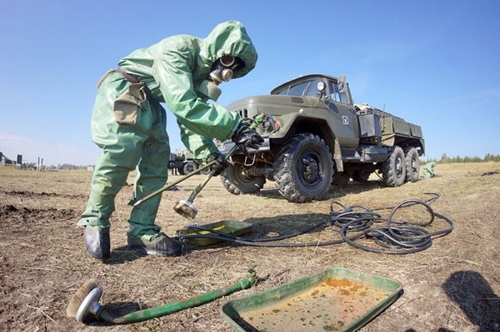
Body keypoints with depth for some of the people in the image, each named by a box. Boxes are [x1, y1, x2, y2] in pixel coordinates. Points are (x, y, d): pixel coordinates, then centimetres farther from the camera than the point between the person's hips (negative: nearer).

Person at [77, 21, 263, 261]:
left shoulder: (203, 72, 1)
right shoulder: (177, 50, -26)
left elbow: (191, 117, -4)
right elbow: (184, 106, -39)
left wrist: (207, 151, -20)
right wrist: (234, 126, -42)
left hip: (147, 103, 8)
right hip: (120, 93, -8)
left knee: (156, 161, -5)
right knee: (122, 152, -25)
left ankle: (142, 231, -3)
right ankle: (95, 221, -6)